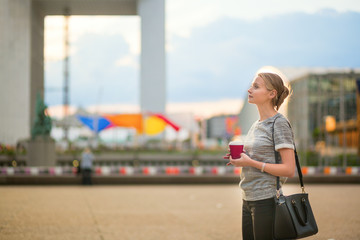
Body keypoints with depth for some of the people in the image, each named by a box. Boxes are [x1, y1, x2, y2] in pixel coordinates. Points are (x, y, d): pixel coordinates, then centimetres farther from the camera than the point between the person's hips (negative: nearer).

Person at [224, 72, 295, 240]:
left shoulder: (279, 124, -10)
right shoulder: (256, 125, 16)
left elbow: (289, 170, -15)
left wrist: (251, 162, -17)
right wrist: (240, 158, 6)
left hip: (267, 201, -8)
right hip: (248, 200, 8)